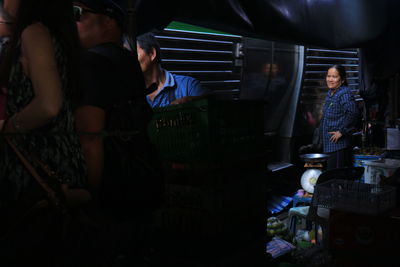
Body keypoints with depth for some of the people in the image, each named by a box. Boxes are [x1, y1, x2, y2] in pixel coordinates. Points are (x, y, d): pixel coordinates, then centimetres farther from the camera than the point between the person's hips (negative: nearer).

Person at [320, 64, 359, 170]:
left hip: (339, 143, -9)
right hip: (327, 143, 9)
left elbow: (352, 113, -28)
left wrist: (341, 132, -24)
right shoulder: (329, 93, 13)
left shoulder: (345, 94, -16)